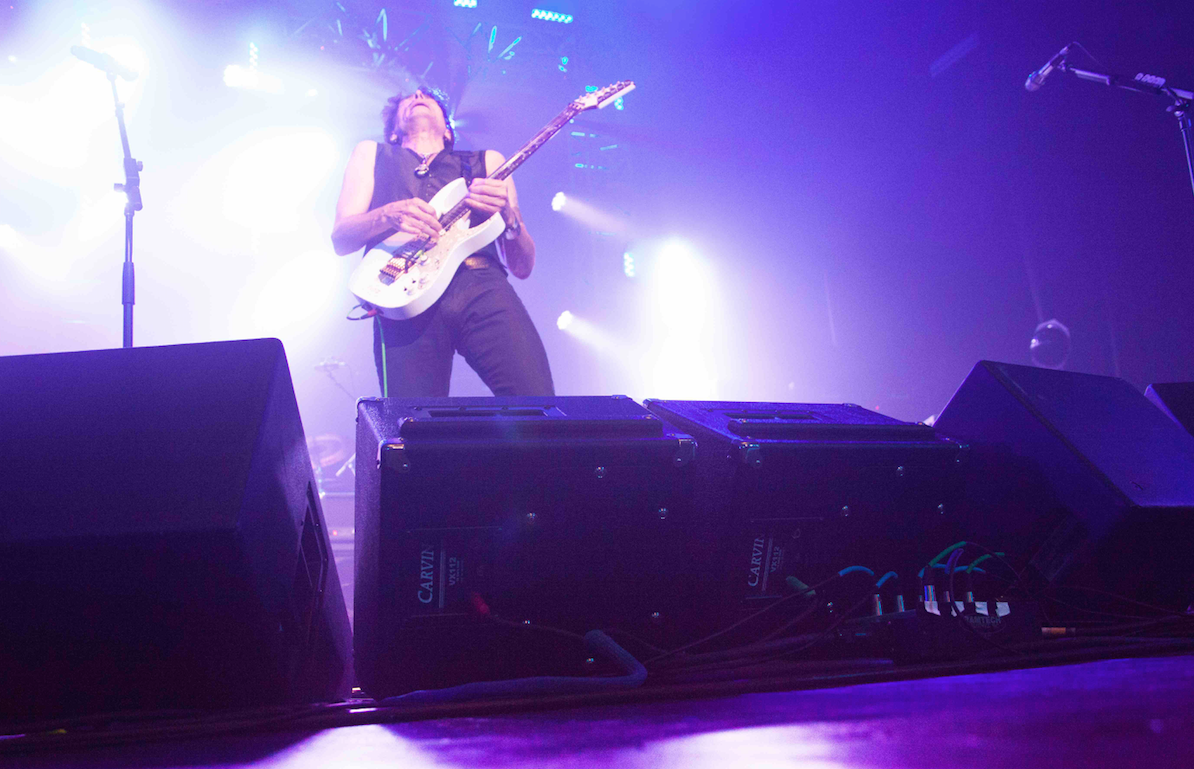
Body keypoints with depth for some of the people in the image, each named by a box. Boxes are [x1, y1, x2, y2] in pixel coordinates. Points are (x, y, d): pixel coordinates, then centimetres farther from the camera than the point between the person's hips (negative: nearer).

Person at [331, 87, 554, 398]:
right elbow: (340, 239, 14)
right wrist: (388, 215, -6)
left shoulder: (487, 161, 27)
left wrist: (507, 217, -1)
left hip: (482, 287, 1)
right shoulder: (372, 154, 28)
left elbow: (523, 267, 21)